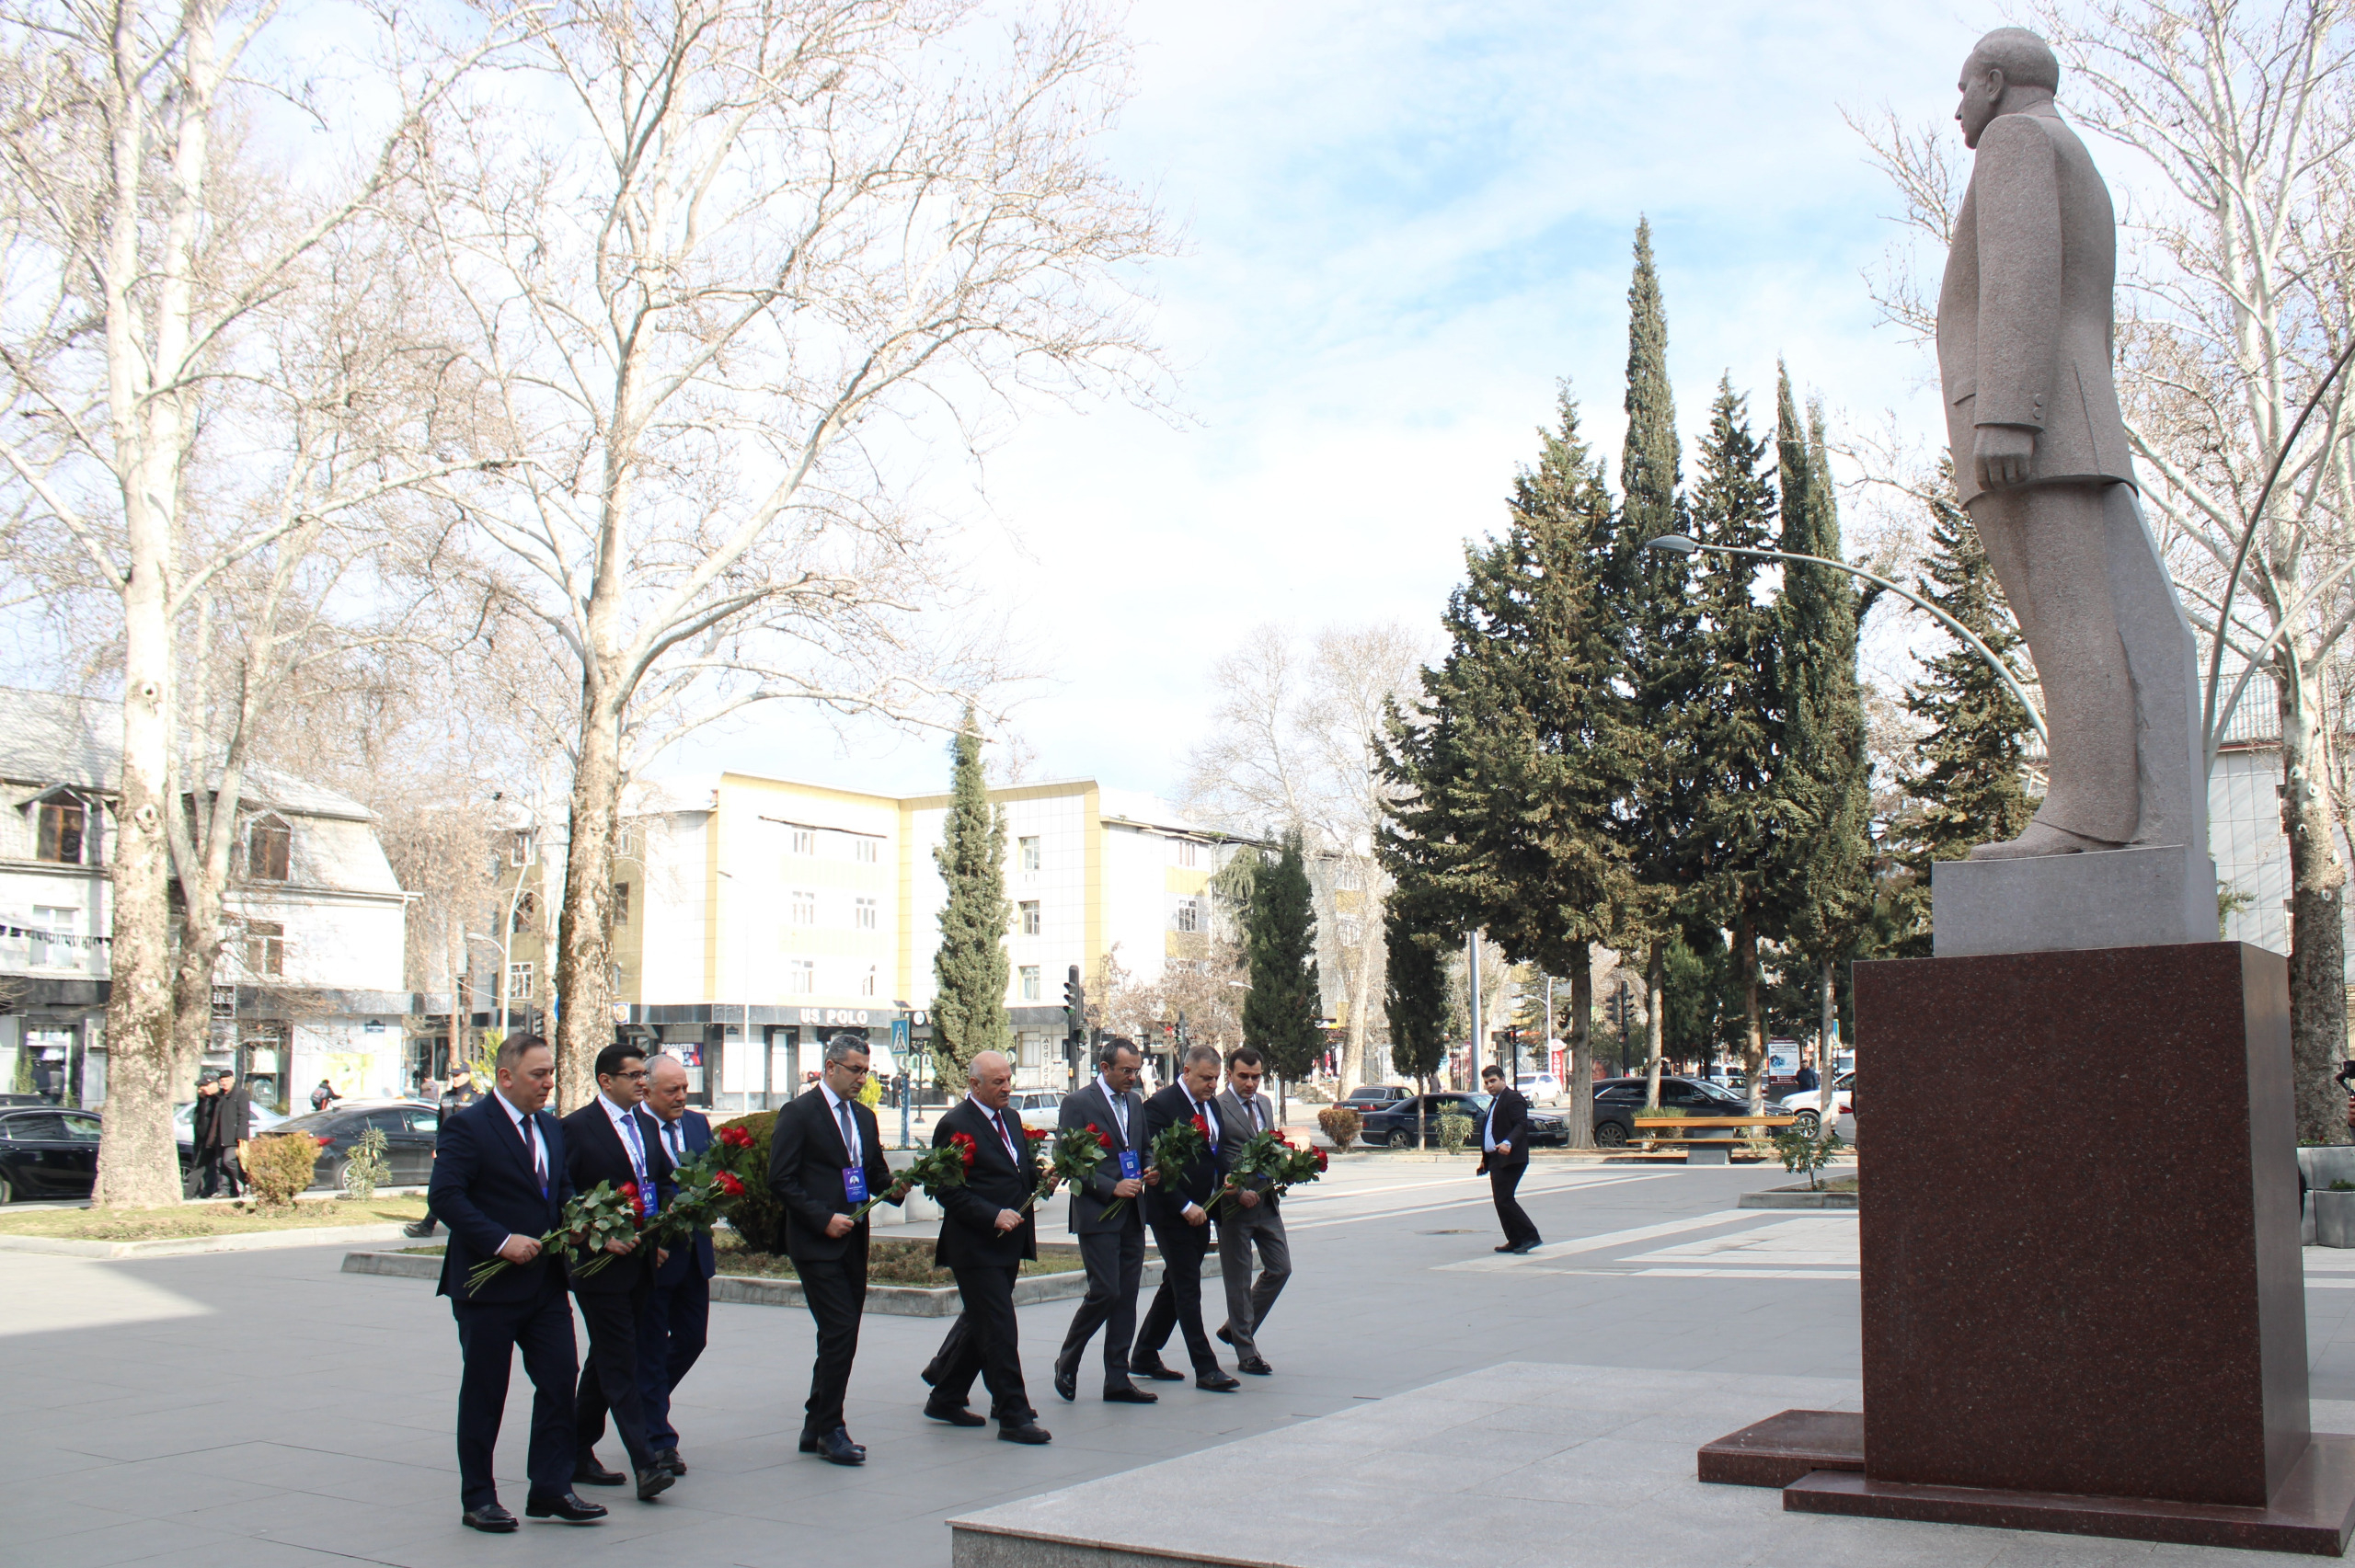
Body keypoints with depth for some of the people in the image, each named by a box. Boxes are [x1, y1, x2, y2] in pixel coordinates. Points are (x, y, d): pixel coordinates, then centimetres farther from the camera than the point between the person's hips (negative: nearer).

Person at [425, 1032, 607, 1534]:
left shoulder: (551, 1129, 13)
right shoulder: (468, 1128, -11)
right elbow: (444, 1195, -19)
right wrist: (501, 1241, -25)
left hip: (546, 1284, 7)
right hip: (490, 1285, -7)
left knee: (559, 1384, 4)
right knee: (483, 1395, 6)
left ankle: (551, 1490, 14)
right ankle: (478, 1498, 17)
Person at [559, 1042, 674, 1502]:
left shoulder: (646, 1125, 13)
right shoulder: (578, 1127, -9)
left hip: (640, 1262, 8)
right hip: (601, 1263, -8)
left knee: (605, 1363, 15)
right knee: (619, 1365, -7)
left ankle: (579, 1455, 25)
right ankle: (644, 1465, -9)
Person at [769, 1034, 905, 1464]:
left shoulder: (864, 1117, 15)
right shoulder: (799, 1114, -7)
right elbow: (780, 1179, -11)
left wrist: (893, 1187, -2)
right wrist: (824, 1219, -17)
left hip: (853, 1242, 8)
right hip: (817, 1244, -7)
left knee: (840, 1338, 10)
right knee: (840, 1333, -12)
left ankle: (815, 1428, 19)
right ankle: (829, 1429, -1)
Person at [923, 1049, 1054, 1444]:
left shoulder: (1009, 1120, 15)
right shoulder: (955, 1125, -12)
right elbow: (949, 1191, -15)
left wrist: (1039, 1173, 0)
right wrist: (993, 1216, -22)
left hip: (1008, 1244, 9)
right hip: (977, 1246, -9)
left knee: (979, 1323, 17)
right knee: (999, 1329, -7)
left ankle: (946, 1399, 30)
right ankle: (1013, 1415, -1)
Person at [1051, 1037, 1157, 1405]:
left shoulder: (1136, 1102, 14)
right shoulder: (1078, 1104, -7)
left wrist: (1148, 1170, 0)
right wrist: (1112, 1188, -16)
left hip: (1132, 1215, 7)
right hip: (1097, 1214, -6)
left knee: (1127, 1296, 5)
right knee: (1106, 1292, -9)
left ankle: (1117, 1380, 11)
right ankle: (1067, 1362, 12)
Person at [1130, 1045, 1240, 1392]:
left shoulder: (1211, 1106, 12)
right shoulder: (1160, 1106, -13)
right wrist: (1185, 1206, -19)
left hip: (1199, 1213, 8)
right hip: (1171, 1213, -8)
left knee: (1175, 1286, 14)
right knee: (1188, 1290, -5)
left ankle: (1144, 1356, 25)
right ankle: (1206, 1369, -2)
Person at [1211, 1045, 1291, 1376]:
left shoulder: (1264, 1103, 12)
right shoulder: (1217, 1108, -12)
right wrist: (1238, 1193, -20)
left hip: (1267, 1202, 7)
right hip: (1234, 1206, -7)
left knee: (1280, 1268, 8)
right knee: (1239, 1281, 3)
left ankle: (1235, 1328, 25)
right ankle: (1246, 1352, 14)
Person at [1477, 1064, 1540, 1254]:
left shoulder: (1513, 1098, -8)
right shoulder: (1495, 1101, 23)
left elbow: (1522, 1125, -20)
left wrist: (1508, 1143, -36)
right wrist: (1485, 1160, 26)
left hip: (1509, 1159, -10)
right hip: (1496, 1160, 10)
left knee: (1504, 1199, -14)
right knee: (1501, 1201, 8)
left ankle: (1531, 1236, -9)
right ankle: (1515, 1241, 12)